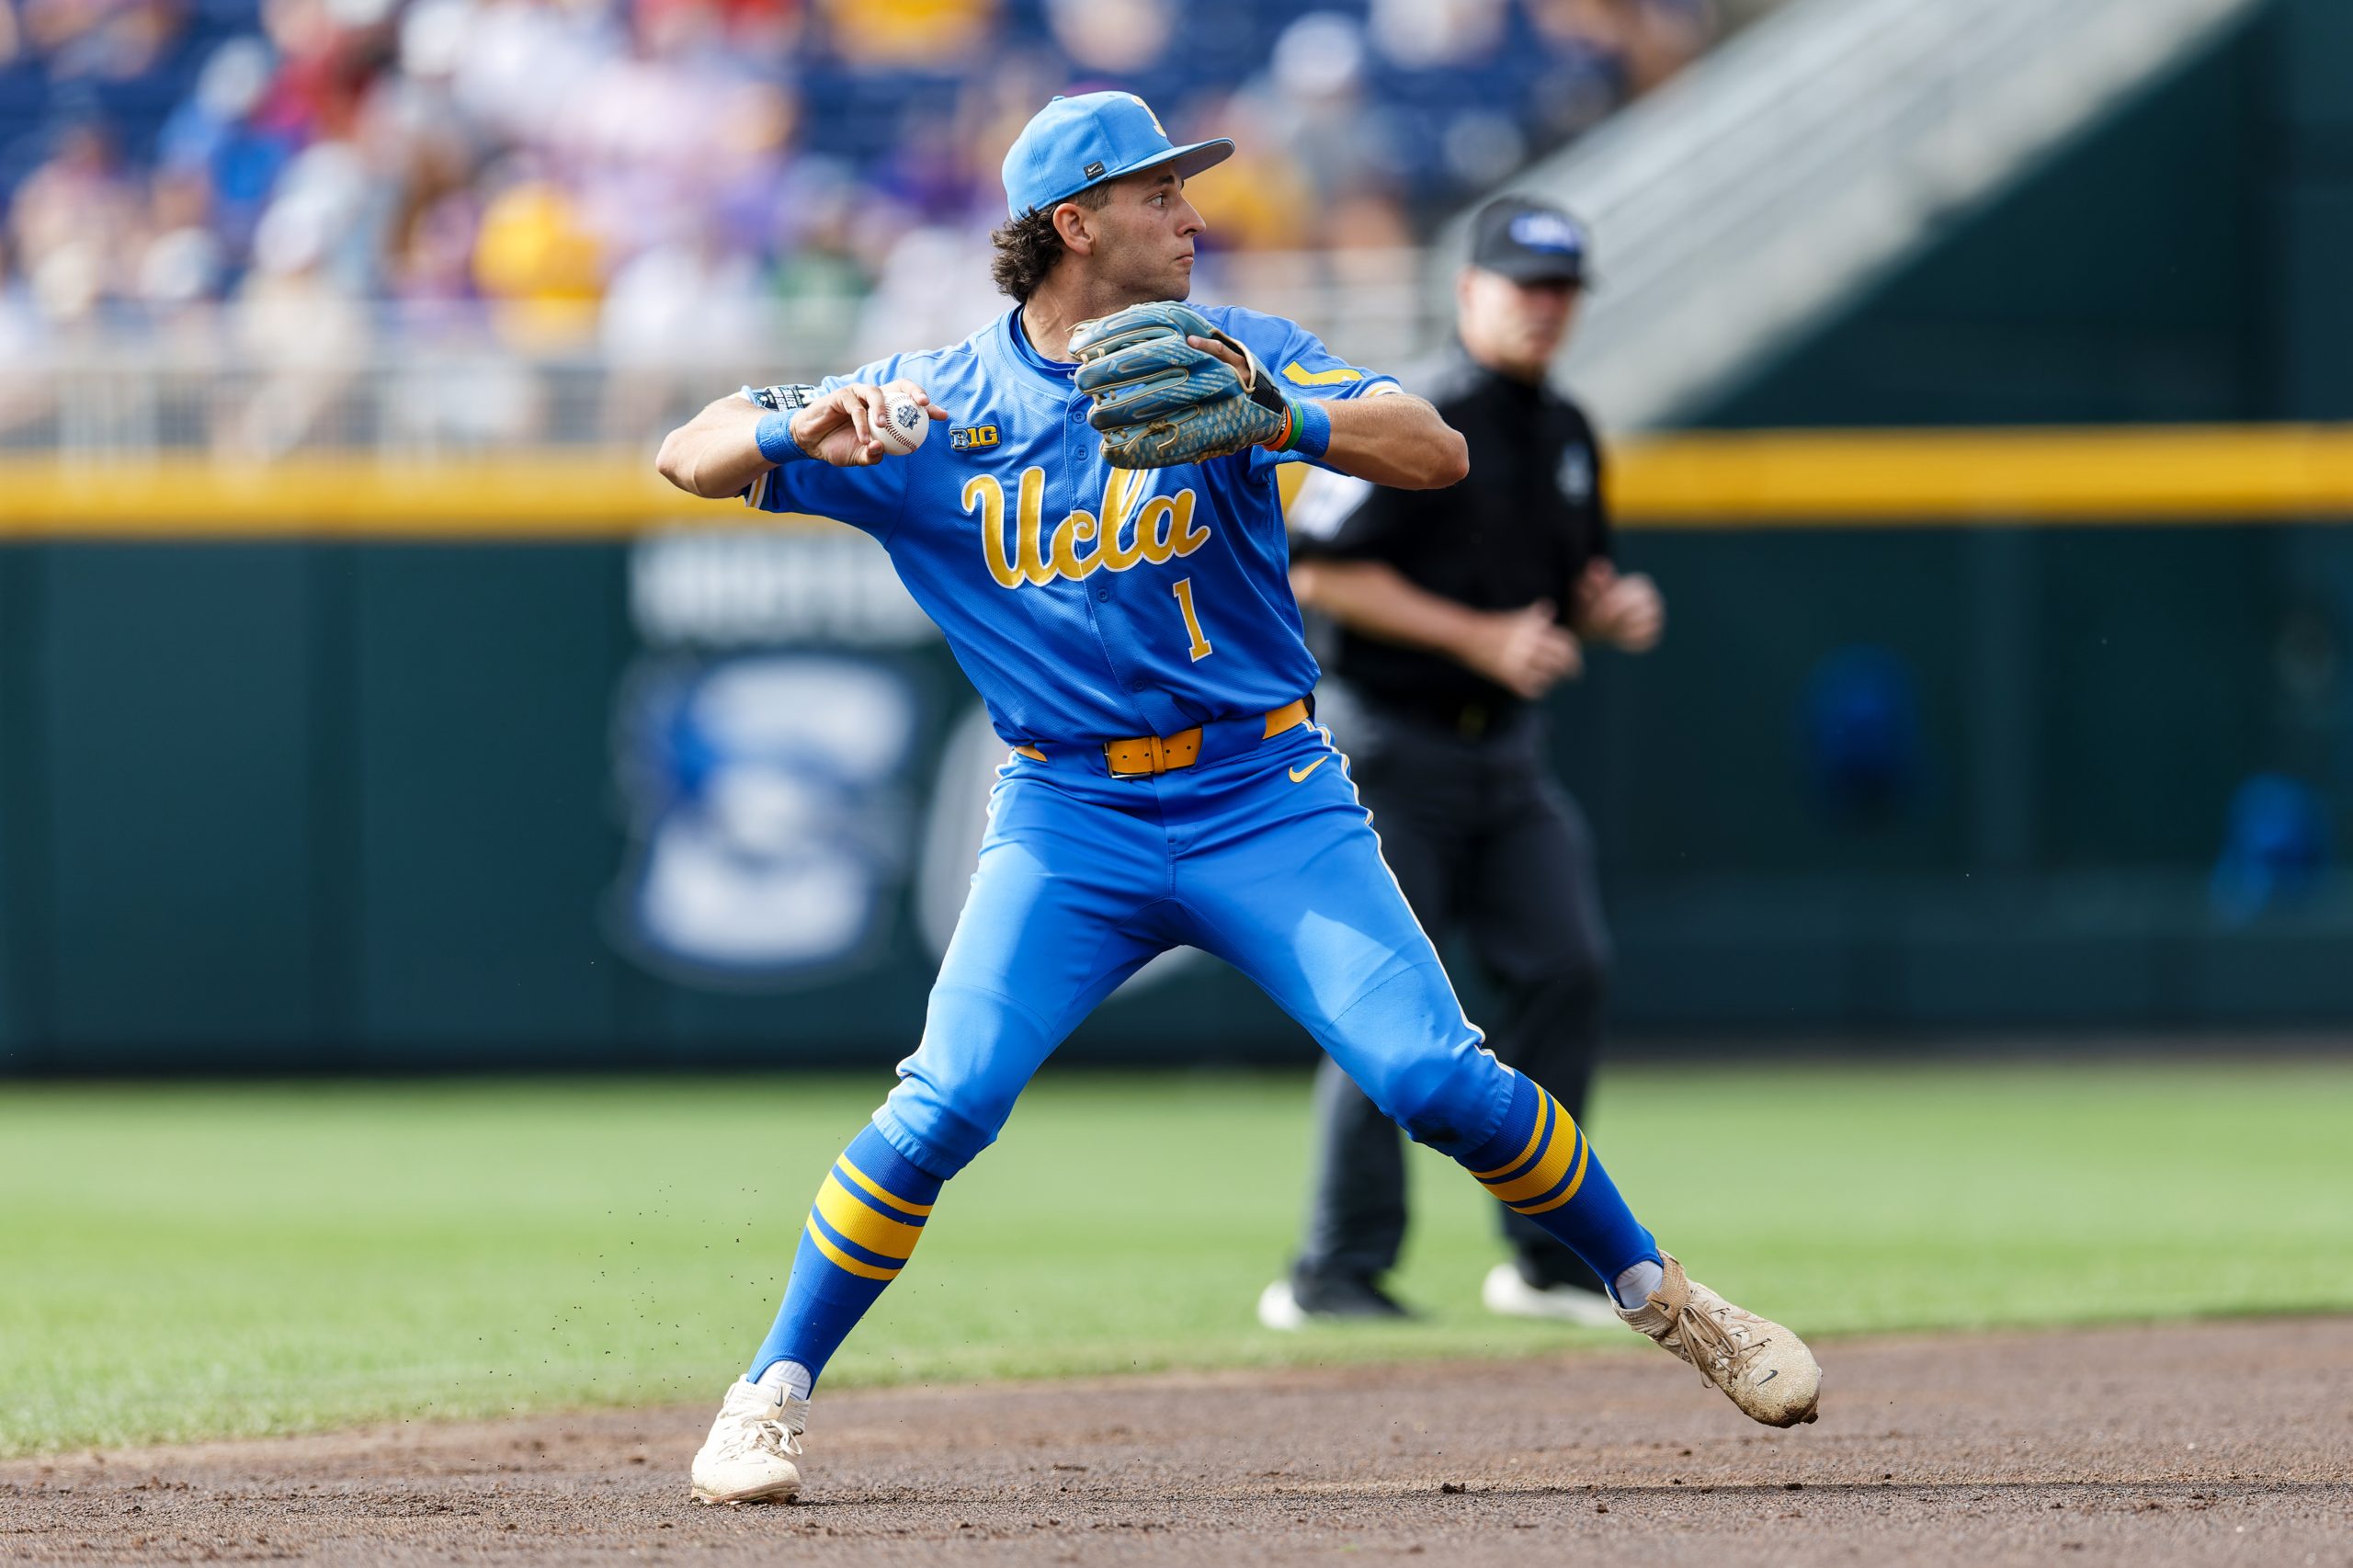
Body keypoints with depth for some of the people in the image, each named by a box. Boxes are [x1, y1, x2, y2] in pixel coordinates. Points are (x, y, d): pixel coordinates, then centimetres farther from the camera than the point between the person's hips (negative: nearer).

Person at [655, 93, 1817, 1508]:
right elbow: (690, 459, -1)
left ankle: (1665, 1298, 9)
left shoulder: (1227, 356, -2)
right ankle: (771, 1397, 0)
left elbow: (1438, 452, -14)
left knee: (1440, 1081, -11)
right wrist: (801, 430, -24)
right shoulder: (934, 398, 0)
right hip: (1069, 819, 0)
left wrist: (1277, 419, -32)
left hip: (1268, 803, 0)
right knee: (943, 1109, -15)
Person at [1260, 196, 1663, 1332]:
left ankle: (1548, 1259, 8)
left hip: (1509, 756, 7)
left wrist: (1615, 610, -1)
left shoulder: (1564, 435, 12)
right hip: (1398, 753, -7)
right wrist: (1479, 638, -21)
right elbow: (1317, 571, -18)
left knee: (1567, 967, -1)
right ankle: (1338, 1272, 0)